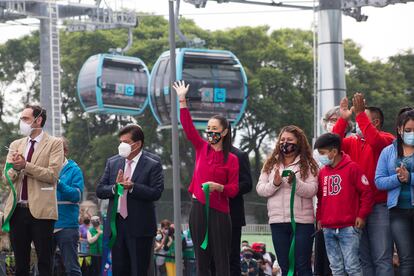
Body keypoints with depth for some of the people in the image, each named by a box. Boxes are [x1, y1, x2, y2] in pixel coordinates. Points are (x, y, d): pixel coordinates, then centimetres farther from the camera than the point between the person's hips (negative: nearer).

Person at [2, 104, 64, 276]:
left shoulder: (54, 144, 1)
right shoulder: (16, 145, 16)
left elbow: (52, 174, -10)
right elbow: (7, 178, 12)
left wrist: (25, 165, -15)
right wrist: (15, 168, -10)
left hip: (40, 210, -5)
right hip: (17, 210, 5)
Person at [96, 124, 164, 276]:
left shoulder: (152, 165, -3)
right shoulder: (112, 162, 12)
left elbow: (156, 193, -14)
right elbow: (100, 190, 7)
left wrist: (132, 187, -23)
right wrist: (115, 187, -12)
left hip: (139, 227, -5)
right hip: (115, 225, 5)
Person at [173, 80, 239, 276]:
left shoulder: (231, 159, -1)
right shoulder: (202, 148, 7)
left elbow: (234, 190, -3)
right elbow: (188, 127, 1)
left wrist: (218, 186, -22)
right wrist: (182, 100, -4)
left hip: (219, 212, -3)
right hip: (198, 208, 3)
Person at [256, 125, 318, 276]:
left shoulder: (307, 165, 2)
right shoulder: (270, 164, 12)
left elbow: (311, 190, -9)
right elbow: (260, 189, 5)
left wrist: (295, 182, -25)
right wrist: (274, 184, -13)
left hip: (302, 221, -3)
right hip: (277, 221, 3)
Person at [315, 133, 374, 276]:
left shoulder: (352, 168, -5)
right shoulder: (322, 172, 13)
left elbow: (367, 192, -6)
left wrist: (362, 215, -9)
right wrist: (319, 217, 13)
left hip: (348, 228, -6)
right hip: (328, 229, 6)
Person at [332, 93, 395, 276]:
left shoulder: (386, 138, 0)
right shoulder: (353, 142, 14)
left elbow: (375, 142, -22)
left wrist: (360, 113, -23)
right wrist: (343, 119, -9)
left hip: (378, 207, -5)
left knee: (382, 259, -6)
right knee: (363, 260, 8)